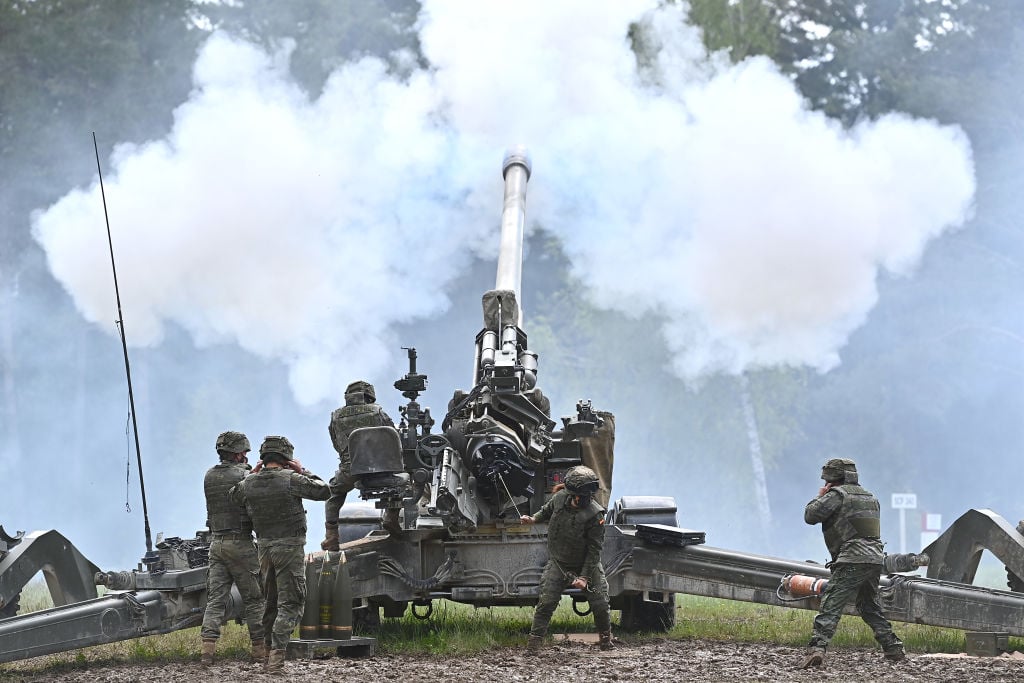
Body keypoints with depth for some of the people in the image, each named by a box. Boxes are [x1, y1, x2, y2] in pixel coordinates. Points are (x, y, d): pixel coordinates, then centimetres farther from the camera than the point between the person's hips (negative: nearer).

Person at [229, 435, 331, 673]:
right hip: (289, 547, -5)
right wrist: (303, 472, 4)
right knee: (290, 603, -5)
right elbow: (324, 491, -6)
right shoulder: (291, 479, -14)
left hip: (264, 547, 6)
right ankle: (277, 651, -18)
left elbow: (232, 496, 22)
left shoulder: (248, 484, 1)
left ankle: (269, 650, 21)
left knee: (271, 602, 18)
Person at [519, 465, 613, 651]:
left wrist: (585, 577, -21)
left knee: (600, 604, 0)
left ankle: (605, 636, 25)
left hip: (586, 565, -2)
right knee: (546, 601, -10)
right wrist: (534, 519, -1)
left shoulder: (595, 515, -24)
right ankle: (535, 639, -3)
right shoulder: (560, 497, -11)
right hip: (558, 564, 2)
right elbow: (548, 509, 16)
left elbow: (594, 550, -19)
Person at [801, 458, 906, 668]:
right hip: (875, 558, 8)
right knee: (870, 607, 23)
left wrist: (819, 497, 14)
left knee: (830, 606, -12)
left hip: (852, 560, -8)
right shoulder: (869, 496, 22)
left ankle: (817, 648, -26)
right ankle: (893, 648, 22)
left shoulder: (837, 494, -3)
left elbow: (810, 515, -5)